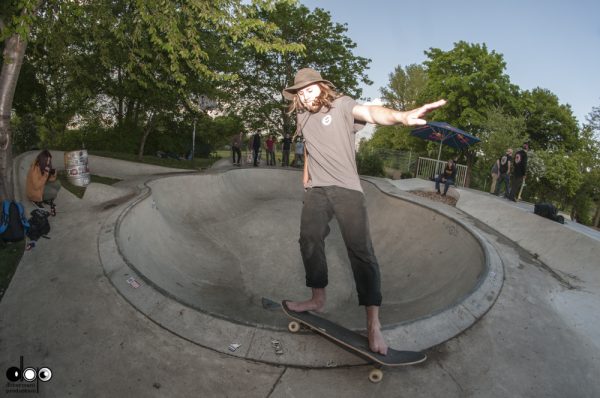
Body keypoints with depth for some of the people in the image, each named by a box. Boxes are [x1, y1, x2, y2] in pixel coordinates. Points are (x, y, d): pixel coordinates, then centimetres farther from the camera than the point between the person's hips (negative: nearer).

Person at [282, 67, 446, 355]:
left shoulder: (341, 105, -6)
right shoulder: (302, 117, 12)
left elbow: (370, 112, -26)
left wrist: (400, 116, -46)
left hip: (346, 189, -6)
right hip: (316, 191, 6)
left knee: (360, 251, -11)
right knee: (309, 241, 7)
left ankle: (373, 324, -8)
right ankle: (317, 299, 25)